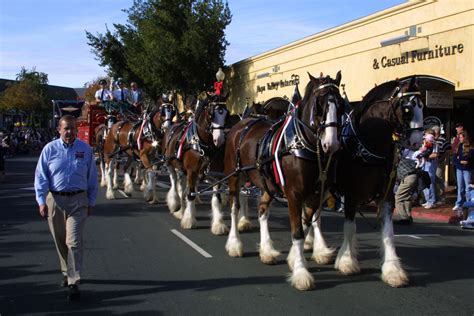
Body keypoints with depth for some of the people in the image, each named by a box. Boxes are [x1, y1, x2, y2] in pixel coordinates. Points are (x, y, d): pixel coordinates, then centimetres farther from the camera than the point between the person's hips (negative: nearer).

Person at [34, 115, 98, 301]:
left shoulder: (85, 150, 2)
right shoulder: (50, 149, 0)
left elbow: (92, 178, 8)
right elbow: (40, 177, 1)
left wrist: (91, 202, 8)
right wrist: (41, 201, -6)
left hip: (78, 201, -2)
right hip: (55, 200, 2)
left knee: (73, 242, -10)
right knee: (60, 242, 14)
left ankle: (74, 283, -8)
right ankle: (67, 273, 35)